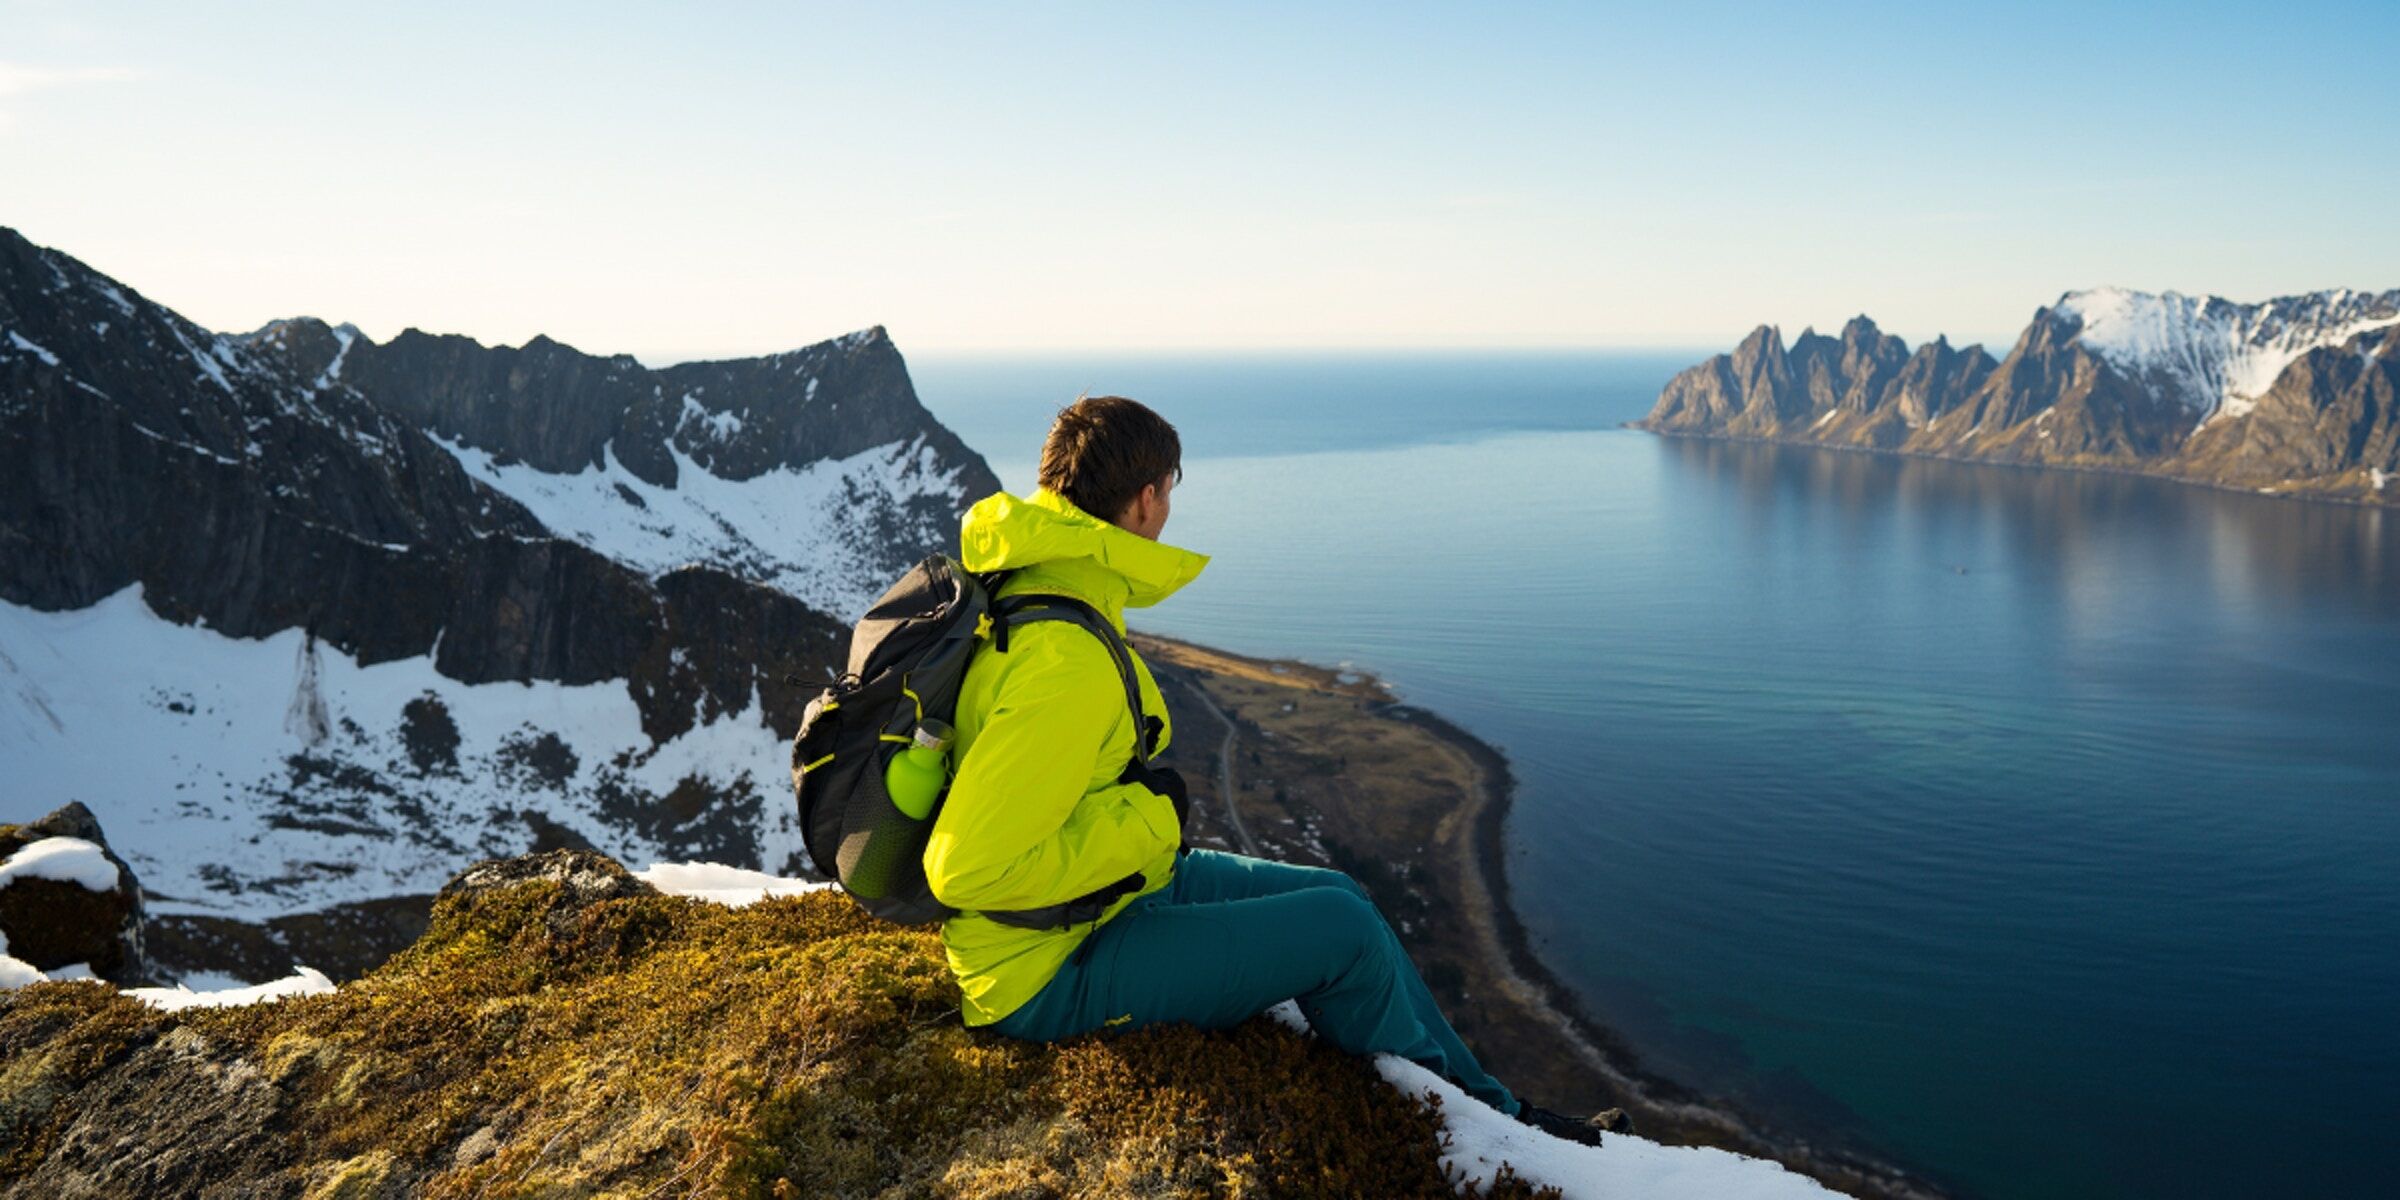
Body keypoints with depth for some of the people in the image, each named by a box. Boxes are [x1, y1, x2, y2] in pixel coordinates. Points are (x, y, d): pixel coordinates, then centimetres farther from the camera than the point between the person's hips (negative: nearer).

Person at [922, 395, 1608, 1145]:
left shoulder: (1022, 587, 0)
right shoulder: (1068, 663, -32)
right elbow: (968, 869, -34)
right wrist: (1146, 818, -23)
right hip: (1050, 975, -10)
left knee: (1337, 895, 10)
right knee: (1345, 931, -9)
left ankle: (1485, 1103, 24)